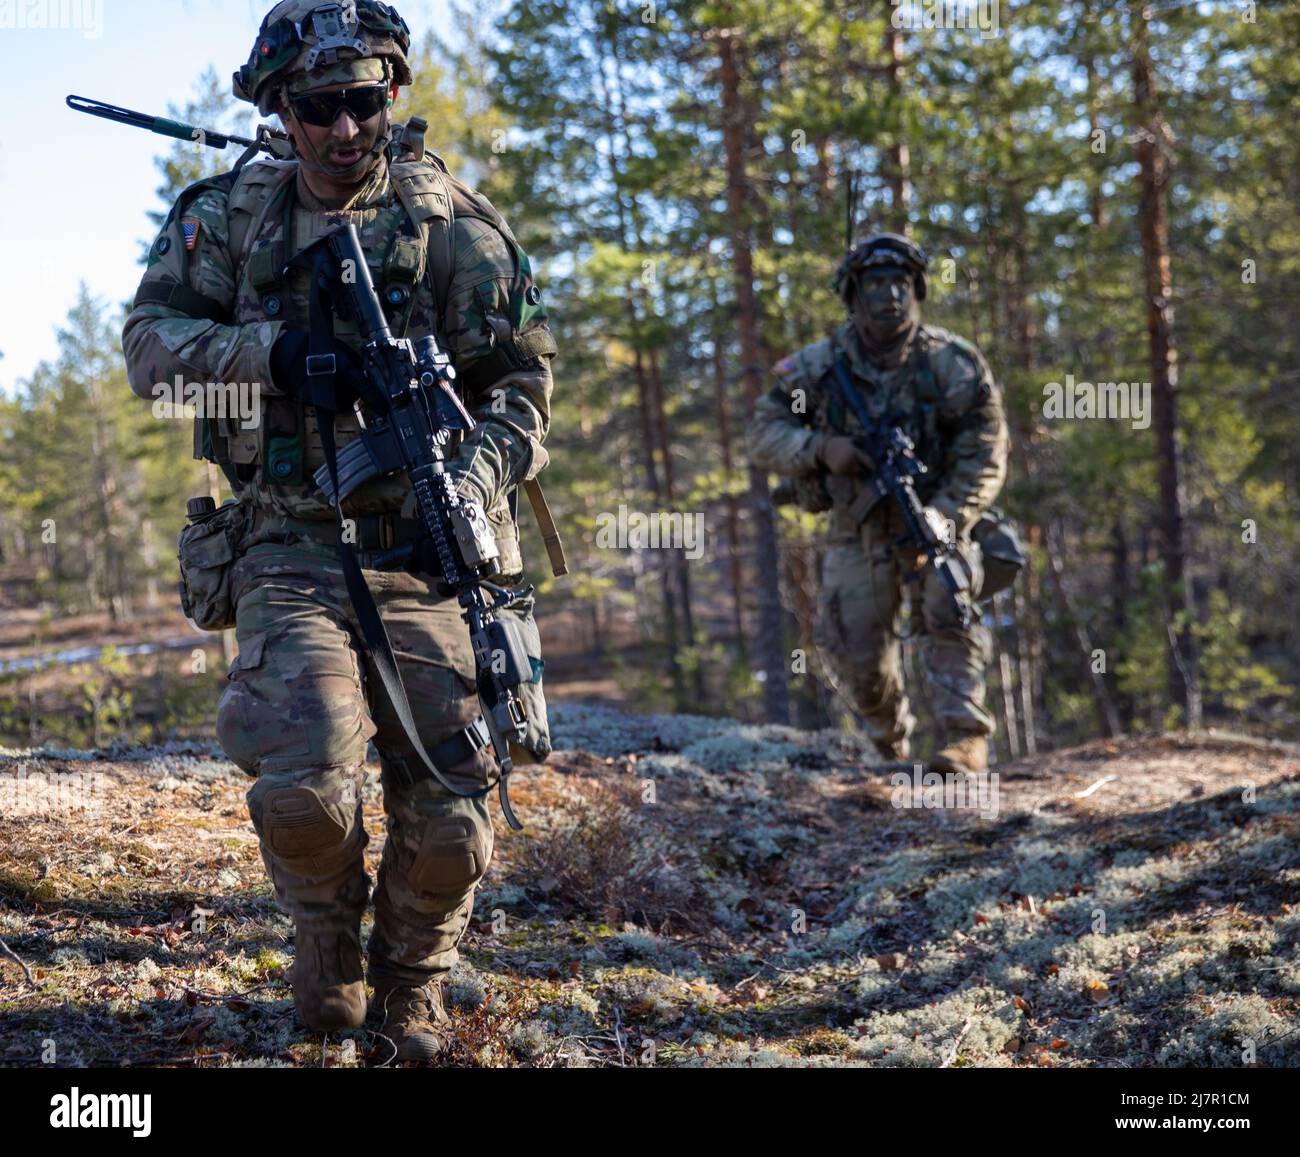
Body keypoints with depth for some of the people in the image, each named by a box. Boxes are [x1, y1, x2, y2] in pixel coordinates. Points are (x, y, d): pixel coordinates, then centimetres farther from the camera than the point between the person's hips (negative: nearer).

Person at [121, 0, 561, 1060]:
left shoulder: (452, 223, 3)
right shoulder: (231, 215, 7)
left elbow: (519, 382, 2)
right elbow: (150, 342, 2)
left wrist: (470, 485, -16)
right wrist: (270, 353, -15)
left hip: (421, 551, 1)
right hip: (291, 546, 0)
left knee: (449, 820, -3)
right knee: (304, 786, -22)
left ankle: (415, 978, 28)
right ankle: (326, 932, 12)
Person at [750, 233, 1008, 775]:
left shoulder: (953, 364, -12)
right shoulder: (820, 366, -6)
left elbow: (983, 459, -15)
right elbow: (764, 434, -5)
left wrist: (942, 518, -30)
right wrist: (820, 447, -24)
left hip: (932, 519, -2)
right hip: (857, 531, 2)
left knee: (949, 612, -28)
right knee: (857, 652, 2)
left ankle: (964, 735, -24)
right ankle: (890, 738, 31)